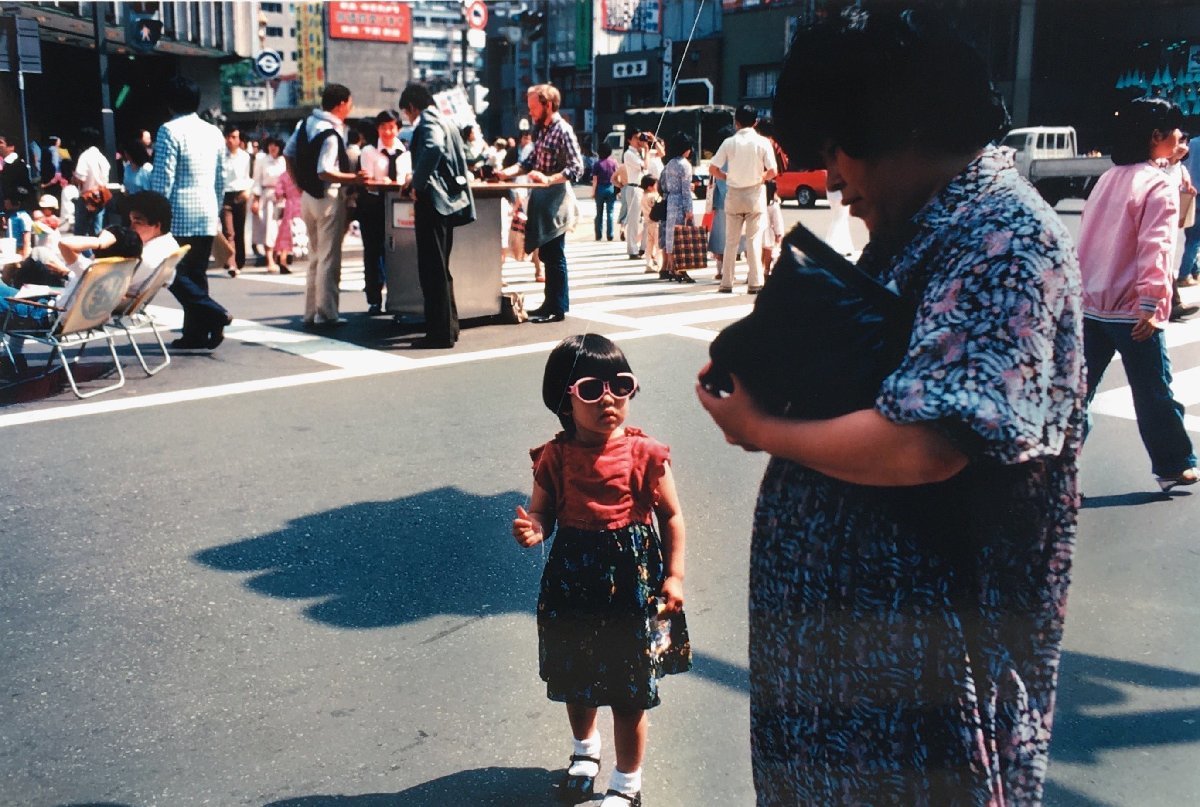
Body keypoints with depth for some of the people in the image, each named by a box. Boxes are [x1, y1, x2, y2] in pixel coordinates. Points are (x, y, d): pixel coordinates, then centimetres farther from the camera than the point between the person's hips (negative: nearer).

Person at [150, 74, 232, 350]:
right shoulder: (214, 132, 11)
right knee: (197, 274, 10)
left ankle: (213, 312, -15)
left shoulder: (170, 130, -9)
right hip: (208, 216, 6)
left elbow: (163, 179, -12)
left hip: (179, 216, -6)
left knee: (174, 273, 0)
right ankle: (196, 333, 11)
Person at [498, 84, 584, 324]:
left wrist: (548, 179, -28)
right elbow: (531, 161, 19)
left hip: (555, 201, -9)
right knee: (546, 254, 14)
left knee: (554, 255, -5)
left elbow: (577, 167, -18)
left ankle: (557, 308, 1)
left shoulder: (563, 131, -12)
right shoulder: (542, 130, 15)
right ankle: (551, 302, 22)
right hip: (541, 200, 9)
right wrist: (510, 171, 3)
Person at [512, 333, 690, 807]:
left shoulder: (644, 453, -12)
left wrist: (674, 575, -7)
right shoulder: (554, 458, -8)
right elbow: (542, 512, 2)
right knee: (576, 680, 22)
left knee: (629, 693, 8)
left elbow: (671, 515, -3)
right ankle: (584, 750, 52)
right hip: (573, 583, 3)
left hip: (632, 585, -2)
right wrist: (533, 529, -21)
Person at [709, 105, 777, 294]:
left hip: (733, 195, 1)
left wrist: (727, 177, 10)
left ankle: (727, 282, 10)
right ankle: (754, 282, -3)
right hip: (755, 195, -1)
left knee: (731, 240, 8)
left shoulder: (729, 143, -3)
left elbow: (712, 168, -6)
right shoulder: (763, 142, -5)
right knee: (754, 240, 1)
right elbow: (773, 171, -10)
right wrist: (761, 177, 9)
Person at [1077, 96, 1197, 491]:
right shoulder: (1160, 185, -12)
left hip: (1089, 305, 7)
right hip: (1131, 311, -7)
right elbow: (1155, 248, -21)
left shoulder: (1107, 179, 11)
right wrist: (1152, 305, -23)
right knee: (1154, 393, 7)